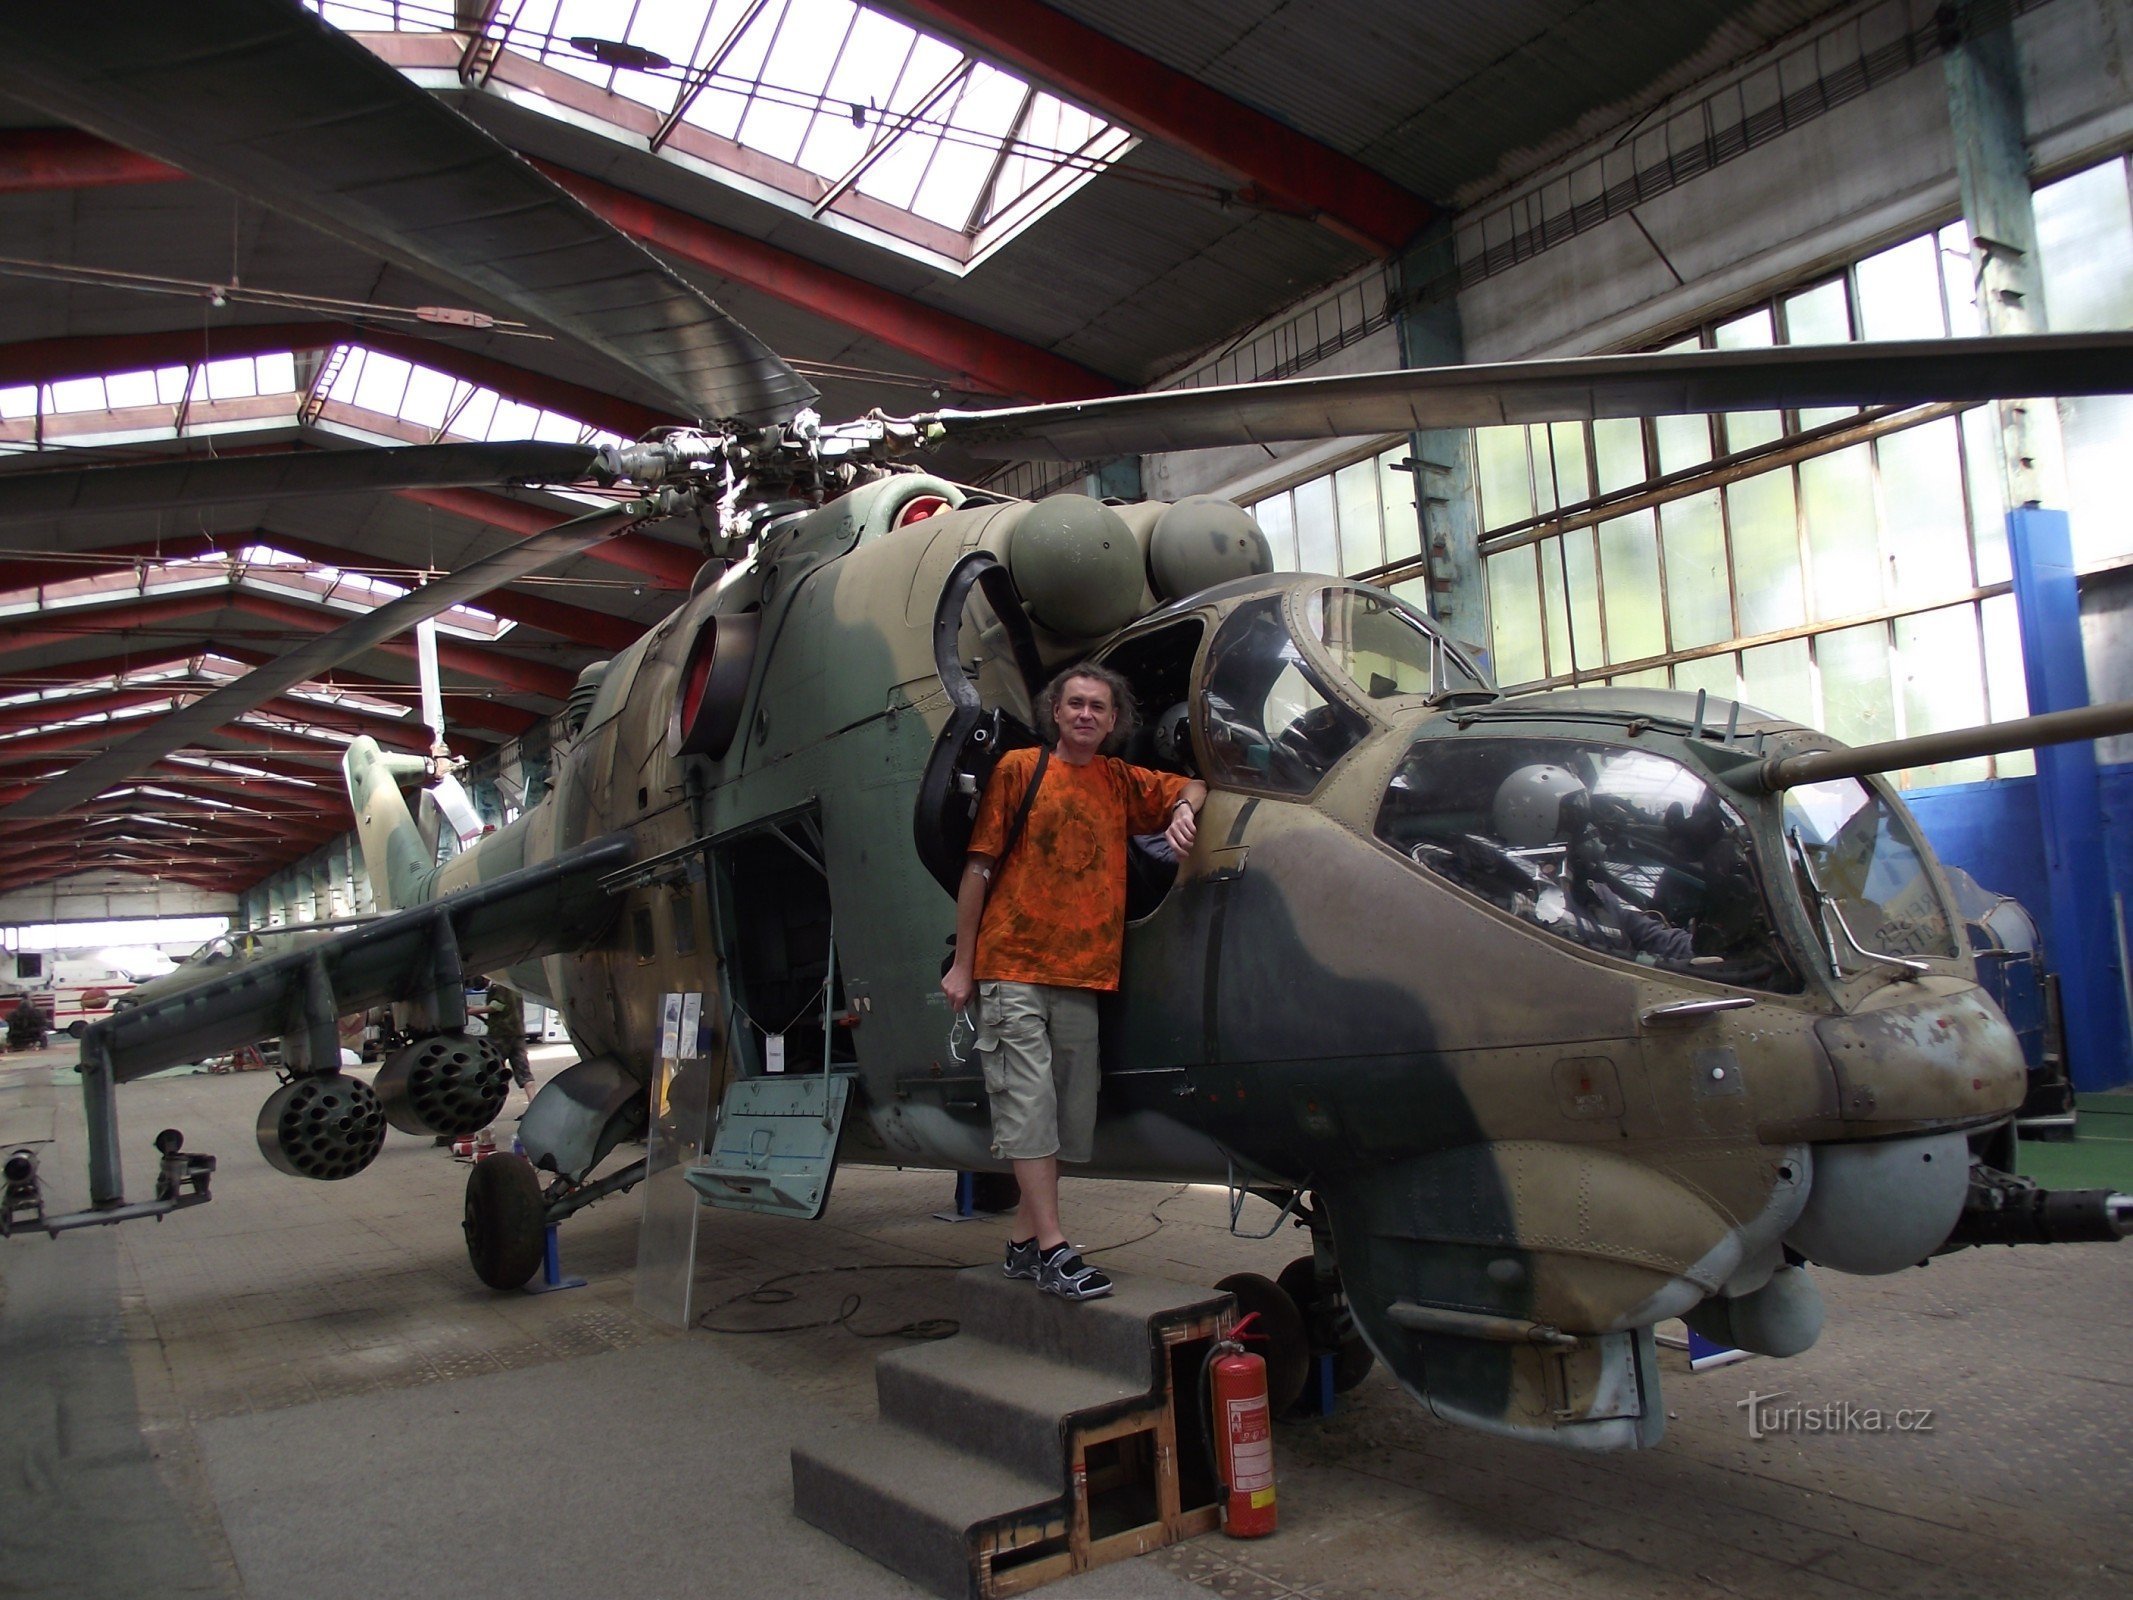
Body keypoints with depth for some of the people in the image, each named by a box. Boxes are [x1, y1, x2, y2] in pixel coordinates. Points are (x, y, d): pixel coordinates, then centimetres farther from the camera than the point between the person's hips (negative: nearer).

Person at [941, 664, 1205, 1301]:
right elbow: (978, 868, 2)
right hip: (1011, 970, -4)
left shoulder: (1122, 782, 13)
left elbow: (1192, 787, 24)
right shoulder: (1018, 769, 2)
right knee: (1029, 1106, -7)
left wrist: (1183, 812, -3)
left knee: (1068, 1114, 7)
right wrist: (962, 965, -1)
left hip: (1083, 977, 5)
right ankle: (1053, 1249, -4)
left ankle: (1024, 1242, 18)